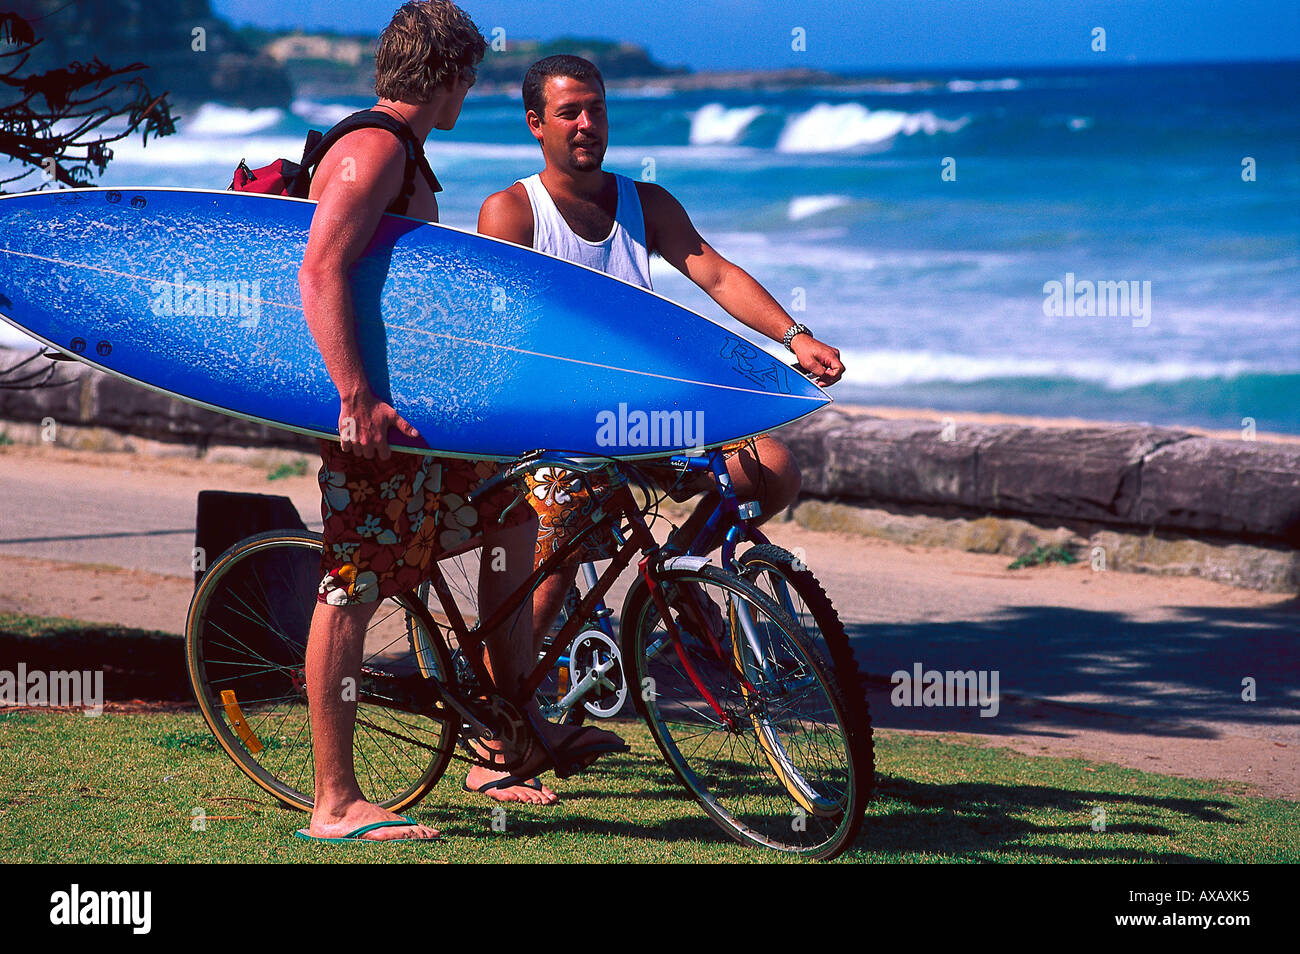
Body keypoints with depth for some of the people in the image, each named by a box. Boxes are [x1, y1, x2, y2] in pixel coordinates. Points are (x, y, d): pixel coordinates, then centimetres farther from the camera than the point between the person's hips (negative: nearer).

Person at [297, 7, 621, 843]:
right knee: (353, 591, -9)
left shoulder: (402, 156, 18)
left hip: (413, 402, 11)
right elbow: (320, 275, -26)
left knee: (511, 514, 17)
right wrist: (359, 398, -32)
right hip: (371, 411, -11)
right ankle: (336, 803, -6)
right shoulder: (374, 150, -15)